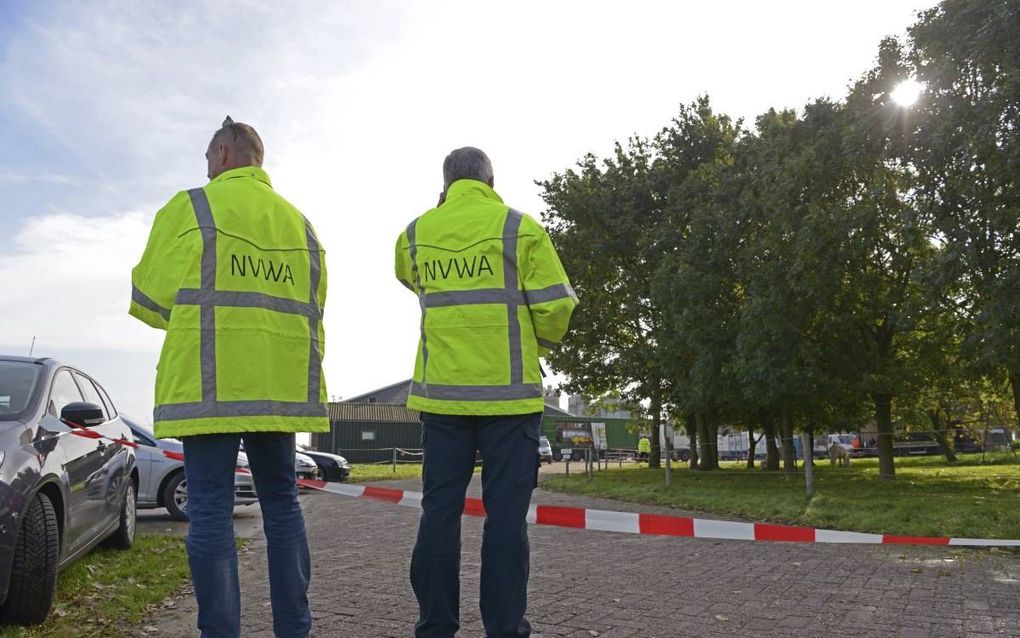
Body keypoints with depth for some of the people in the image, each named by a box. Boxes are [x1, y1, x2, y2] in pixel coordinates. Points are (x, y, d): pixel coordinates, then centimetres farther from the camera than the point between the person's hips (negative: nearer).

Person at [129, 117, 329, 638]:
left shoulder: (190, 208, -1)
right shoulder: (298, 221, 15)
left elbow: (150, 297, 1)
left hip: (210, 385, -5)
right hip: (280, 386, 5)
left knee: (211, 508, -1)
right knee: (281, 501, 12)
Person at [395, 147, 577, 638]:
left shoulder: (415, 234, 8)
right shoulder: (520, 228, -2)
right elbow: (555, 307, -5)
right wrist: (542, 344, 14)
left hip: (441, 391, 3)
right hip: (508, 391, -3)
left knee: (440, 510, 9)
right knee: (506, 514, 2)